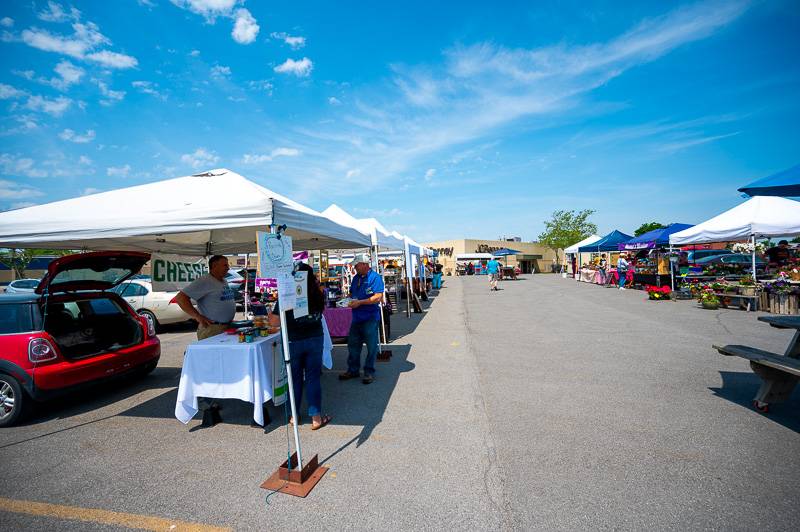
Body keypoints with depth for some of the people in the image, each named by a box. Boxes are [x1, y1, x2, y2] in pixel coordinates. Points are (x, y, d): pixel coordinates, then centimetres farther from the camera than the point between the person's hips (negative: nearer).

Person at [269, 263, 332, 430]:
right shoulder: (317, 294, -5)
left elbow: (275, 322, -10)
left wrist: (270, 315, 11)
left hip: (294, 342, -1)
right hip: (315, 339, 2)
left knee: (295, 378, 14)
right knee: (313, 378, 9)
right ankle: (316, 418, 15)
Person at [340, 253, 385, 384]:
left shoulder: (375, 278, -11)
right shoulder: (356, 278, 12)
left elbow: (378, 298, -20)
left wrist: (359, 302, -21)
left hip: (370, 318, -7)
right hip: (357, 318, 7)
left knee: (371, 346, 4)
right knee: (353, 344, 13)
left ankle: (369, 372, 17)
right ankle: (352, 370, 27)